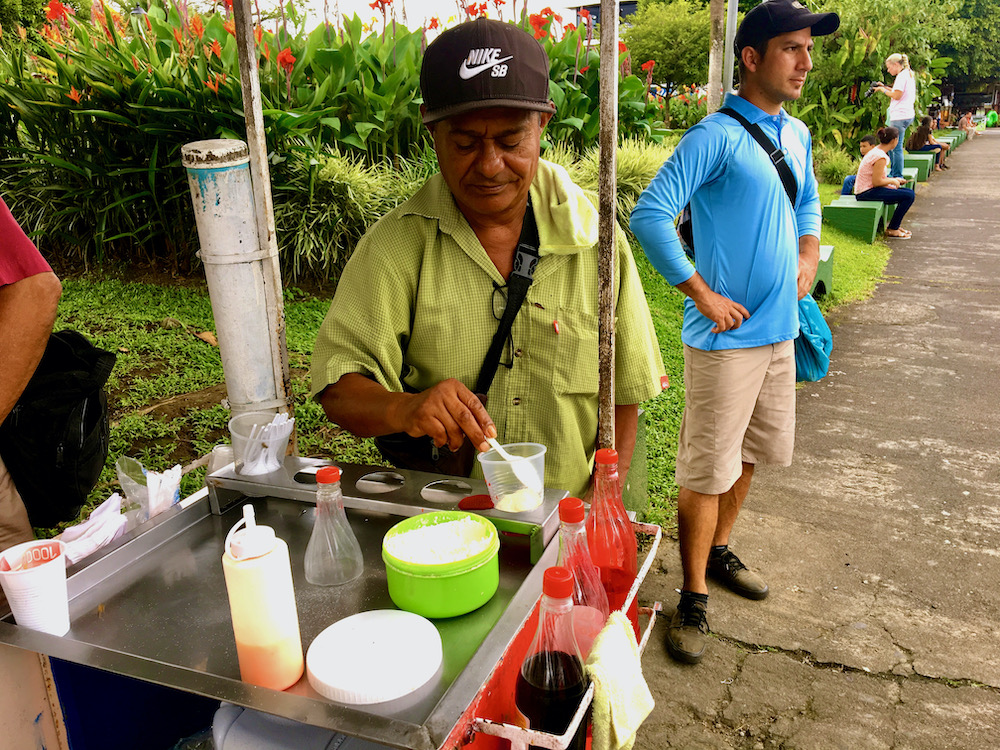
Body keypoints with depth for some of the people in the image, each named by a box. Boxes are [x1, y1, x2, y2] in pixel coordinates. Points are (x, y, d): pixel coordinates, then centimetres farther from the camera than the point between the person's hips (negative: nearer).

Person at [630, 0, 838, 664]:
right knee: (708, 469, -1)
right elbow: (649, 215, -22)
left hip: (779, 332, 8)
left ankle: (719, 551, 40)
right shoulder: (716, 137, -14)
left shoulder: (797, 135, 11)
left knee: (751, 454, 19)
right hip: (726, 336, -8)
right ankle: (694, 600, 13)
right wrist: (702, 294, -19)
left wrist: (809, 255, 11)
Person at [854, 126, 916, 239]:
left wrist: (894, 180, 13)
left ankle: (894, 225, 25)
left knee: (909, 192, 15)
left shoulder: (876, 151, 12)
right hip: (866, 193, -10)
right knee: (909, 195, -15)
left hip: (865, 189, 10)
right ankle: (892, 230, -4)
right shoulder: (881, 157, -19)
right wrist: (892, 181, -6)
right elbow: (876, 182, -22)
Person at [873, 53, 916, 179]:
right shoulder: (909, 75, 19)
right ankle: (893, 173, 23)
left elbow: (897, 95, -17)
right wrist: (885, 87, 18)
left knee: (896, 147, -8)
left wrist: (883, 90, -4)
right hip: (906, 115, 11)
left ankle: (898, 177, -7)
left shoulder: (902, 76, -12)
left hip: (900, 116, -11)